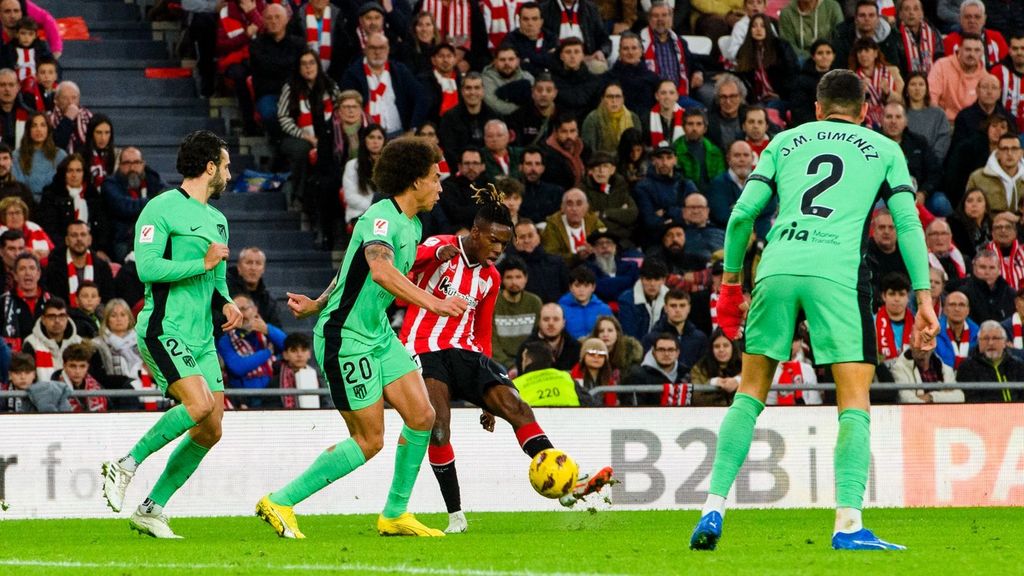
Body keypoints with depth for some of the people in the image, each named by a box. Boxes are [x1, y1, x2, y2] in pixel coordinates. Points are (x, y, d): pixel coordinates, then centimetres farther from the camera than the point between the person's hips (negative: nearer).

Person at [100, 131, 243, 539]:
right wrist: (203, 263, -13)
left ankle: (151, 509, 8)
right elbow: (147, 267, -17)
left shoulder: (217, 219, 21)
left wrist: (225, 302, 8)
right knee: (201, 402, -26)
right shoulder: (162, 208, -6)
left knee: (210, 430, 0)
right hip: (163, 329, -9)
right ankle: (126, 464, -10)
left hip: (201, 337, 9)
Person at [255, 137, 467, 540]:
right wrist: (432, 302, -48)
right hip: (346, 337, -10)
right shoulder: (381, 217, -19)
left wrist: (320, 305, 28)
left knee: (421, 416, 3)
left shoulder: (411, 226, 12)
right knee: (369, 441, -8)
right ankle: (280, 503, 0)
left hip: (378, 333, 10)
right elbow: (381, 270, -39)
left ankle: (395, 514, 15)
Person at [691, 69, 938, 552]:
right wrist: (923, 297, 8)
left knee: (750, 393, 14)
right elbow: (908, 224, 9)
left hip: (777, 267, 2)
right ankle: (848, 523, -15)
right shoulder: (884, 149, 19)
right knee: (854, 403, 0)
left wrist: (731, 280, 23)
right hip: (837, 272, -2)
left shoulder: (786, 141, 23)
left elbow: (742, 213, 14)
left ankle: (714, 508, 6)